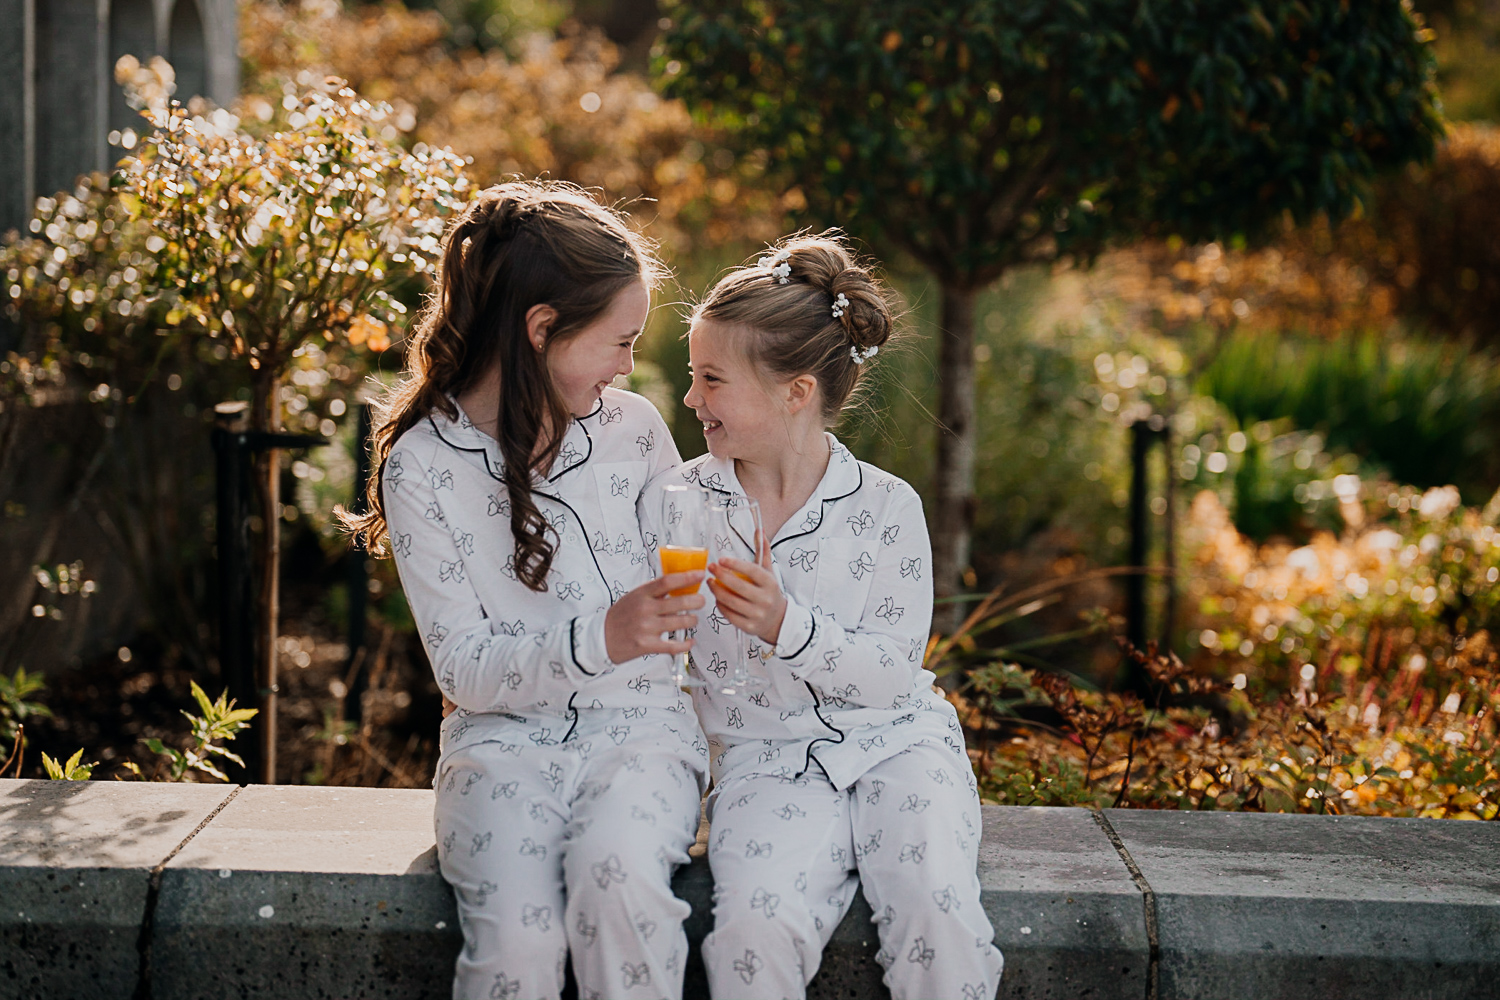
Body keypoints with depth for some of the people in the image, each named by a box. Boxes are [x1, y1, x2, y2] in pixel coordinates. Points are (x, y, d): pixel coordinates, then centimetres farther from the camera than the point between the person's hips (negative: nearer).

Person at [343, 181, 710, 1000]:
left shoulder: (632, 428, 5)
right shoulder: (420, 465, -5)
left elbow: (687, 580, 23)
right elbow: (464, 667, -10)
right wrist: (598, 639, -24)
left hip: (639, 722, 1)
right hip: (505, 738, -1)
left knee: (618, 877, -32)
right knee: (517, 933, -29)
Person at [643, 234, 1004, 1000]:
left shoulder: (885, 508, -4)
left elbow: (896, 673, -9)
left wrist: (787, 625, -23)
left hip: (893, 742, 0)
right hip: (763, 758, 1)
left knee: (938, 916, -27)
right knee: (754, 935, -29)